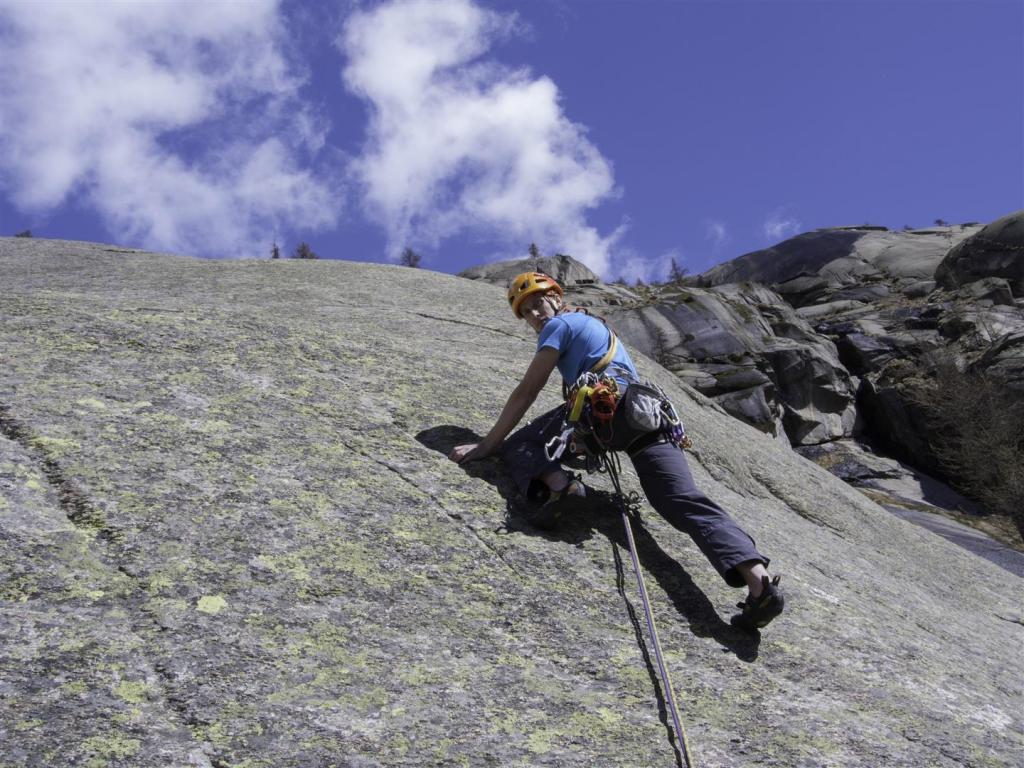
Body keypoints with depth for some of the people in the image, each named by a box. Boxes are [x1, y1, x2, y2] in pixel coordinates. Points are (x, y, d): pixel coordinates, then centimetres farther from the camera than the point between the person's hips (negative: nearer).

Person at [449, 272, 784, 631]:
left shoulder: (559, 324, 14)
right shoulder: (592, 323, 39)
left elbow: (527, 391, 7)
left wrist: (488, 443, 9)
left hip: (607, 399, -7)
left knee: (519, 443, 4)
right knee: (686, 501, -8)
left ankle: (557, 484, -30)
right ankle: (757, 577, -28)